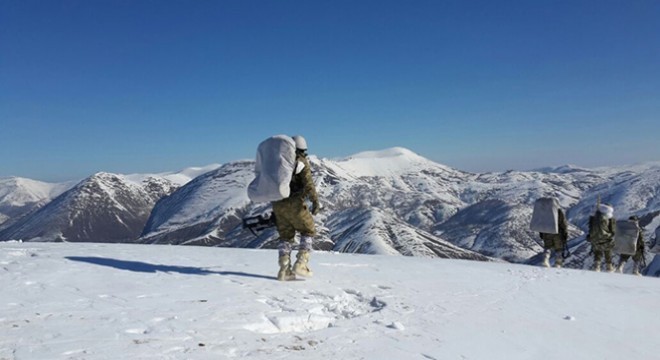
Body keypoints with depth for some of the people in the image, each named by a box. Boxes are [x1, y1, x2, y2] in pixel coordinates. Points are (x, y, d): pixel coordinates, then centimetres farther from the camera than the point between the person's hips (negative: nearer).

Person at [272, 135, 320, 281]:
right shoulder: (302, 162, -3)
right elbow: (308, 183, -17)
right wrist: (315, 201, -22)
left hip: (278, 204, 5)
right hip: (294, 204, -5)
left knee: (286, 236, 14)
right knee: (308, 231, 13)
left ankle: (284, 270, 7)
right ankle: (301, 263, 1)